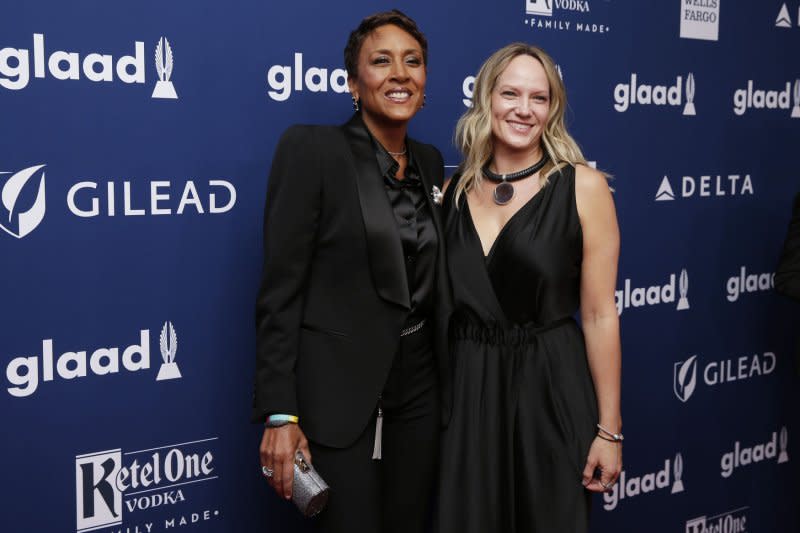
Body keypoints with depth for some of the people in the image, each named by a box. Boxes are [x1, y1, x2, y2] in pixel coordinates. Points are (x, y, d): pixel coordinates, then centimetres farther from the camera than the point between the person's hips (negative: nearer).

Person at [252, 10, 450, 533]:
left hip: (419, 391, 6)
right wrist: (280, 414, -16)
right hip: (339, 392, -6)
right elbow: (280, 290, -13)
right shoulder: (310, 147, -10)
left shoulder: (430, 161, 9)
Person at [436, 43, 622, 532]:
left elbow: (599, 315, -7)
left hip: (550, 392, -3)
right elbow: (440, 303, 8)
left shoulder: (582, 186, -7)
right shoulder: (454, 190, 3)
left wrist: (609, 429, -7)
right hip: (466, 391, 3)